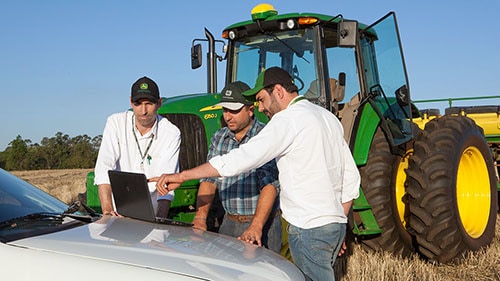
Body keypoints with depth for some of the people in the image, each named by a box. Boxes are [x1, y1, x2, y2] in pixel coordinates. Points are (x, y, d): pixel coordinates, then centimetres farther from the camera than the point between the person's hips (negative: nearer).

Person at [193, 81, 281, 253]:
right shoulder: (219, 138, 8)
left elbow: (270, 184, -21)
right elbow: (209, 179, 4)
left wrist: (256, 227, -32)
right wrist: (200, 218, -10)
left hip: (262, 225, -5)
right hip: (229, 223, 5)